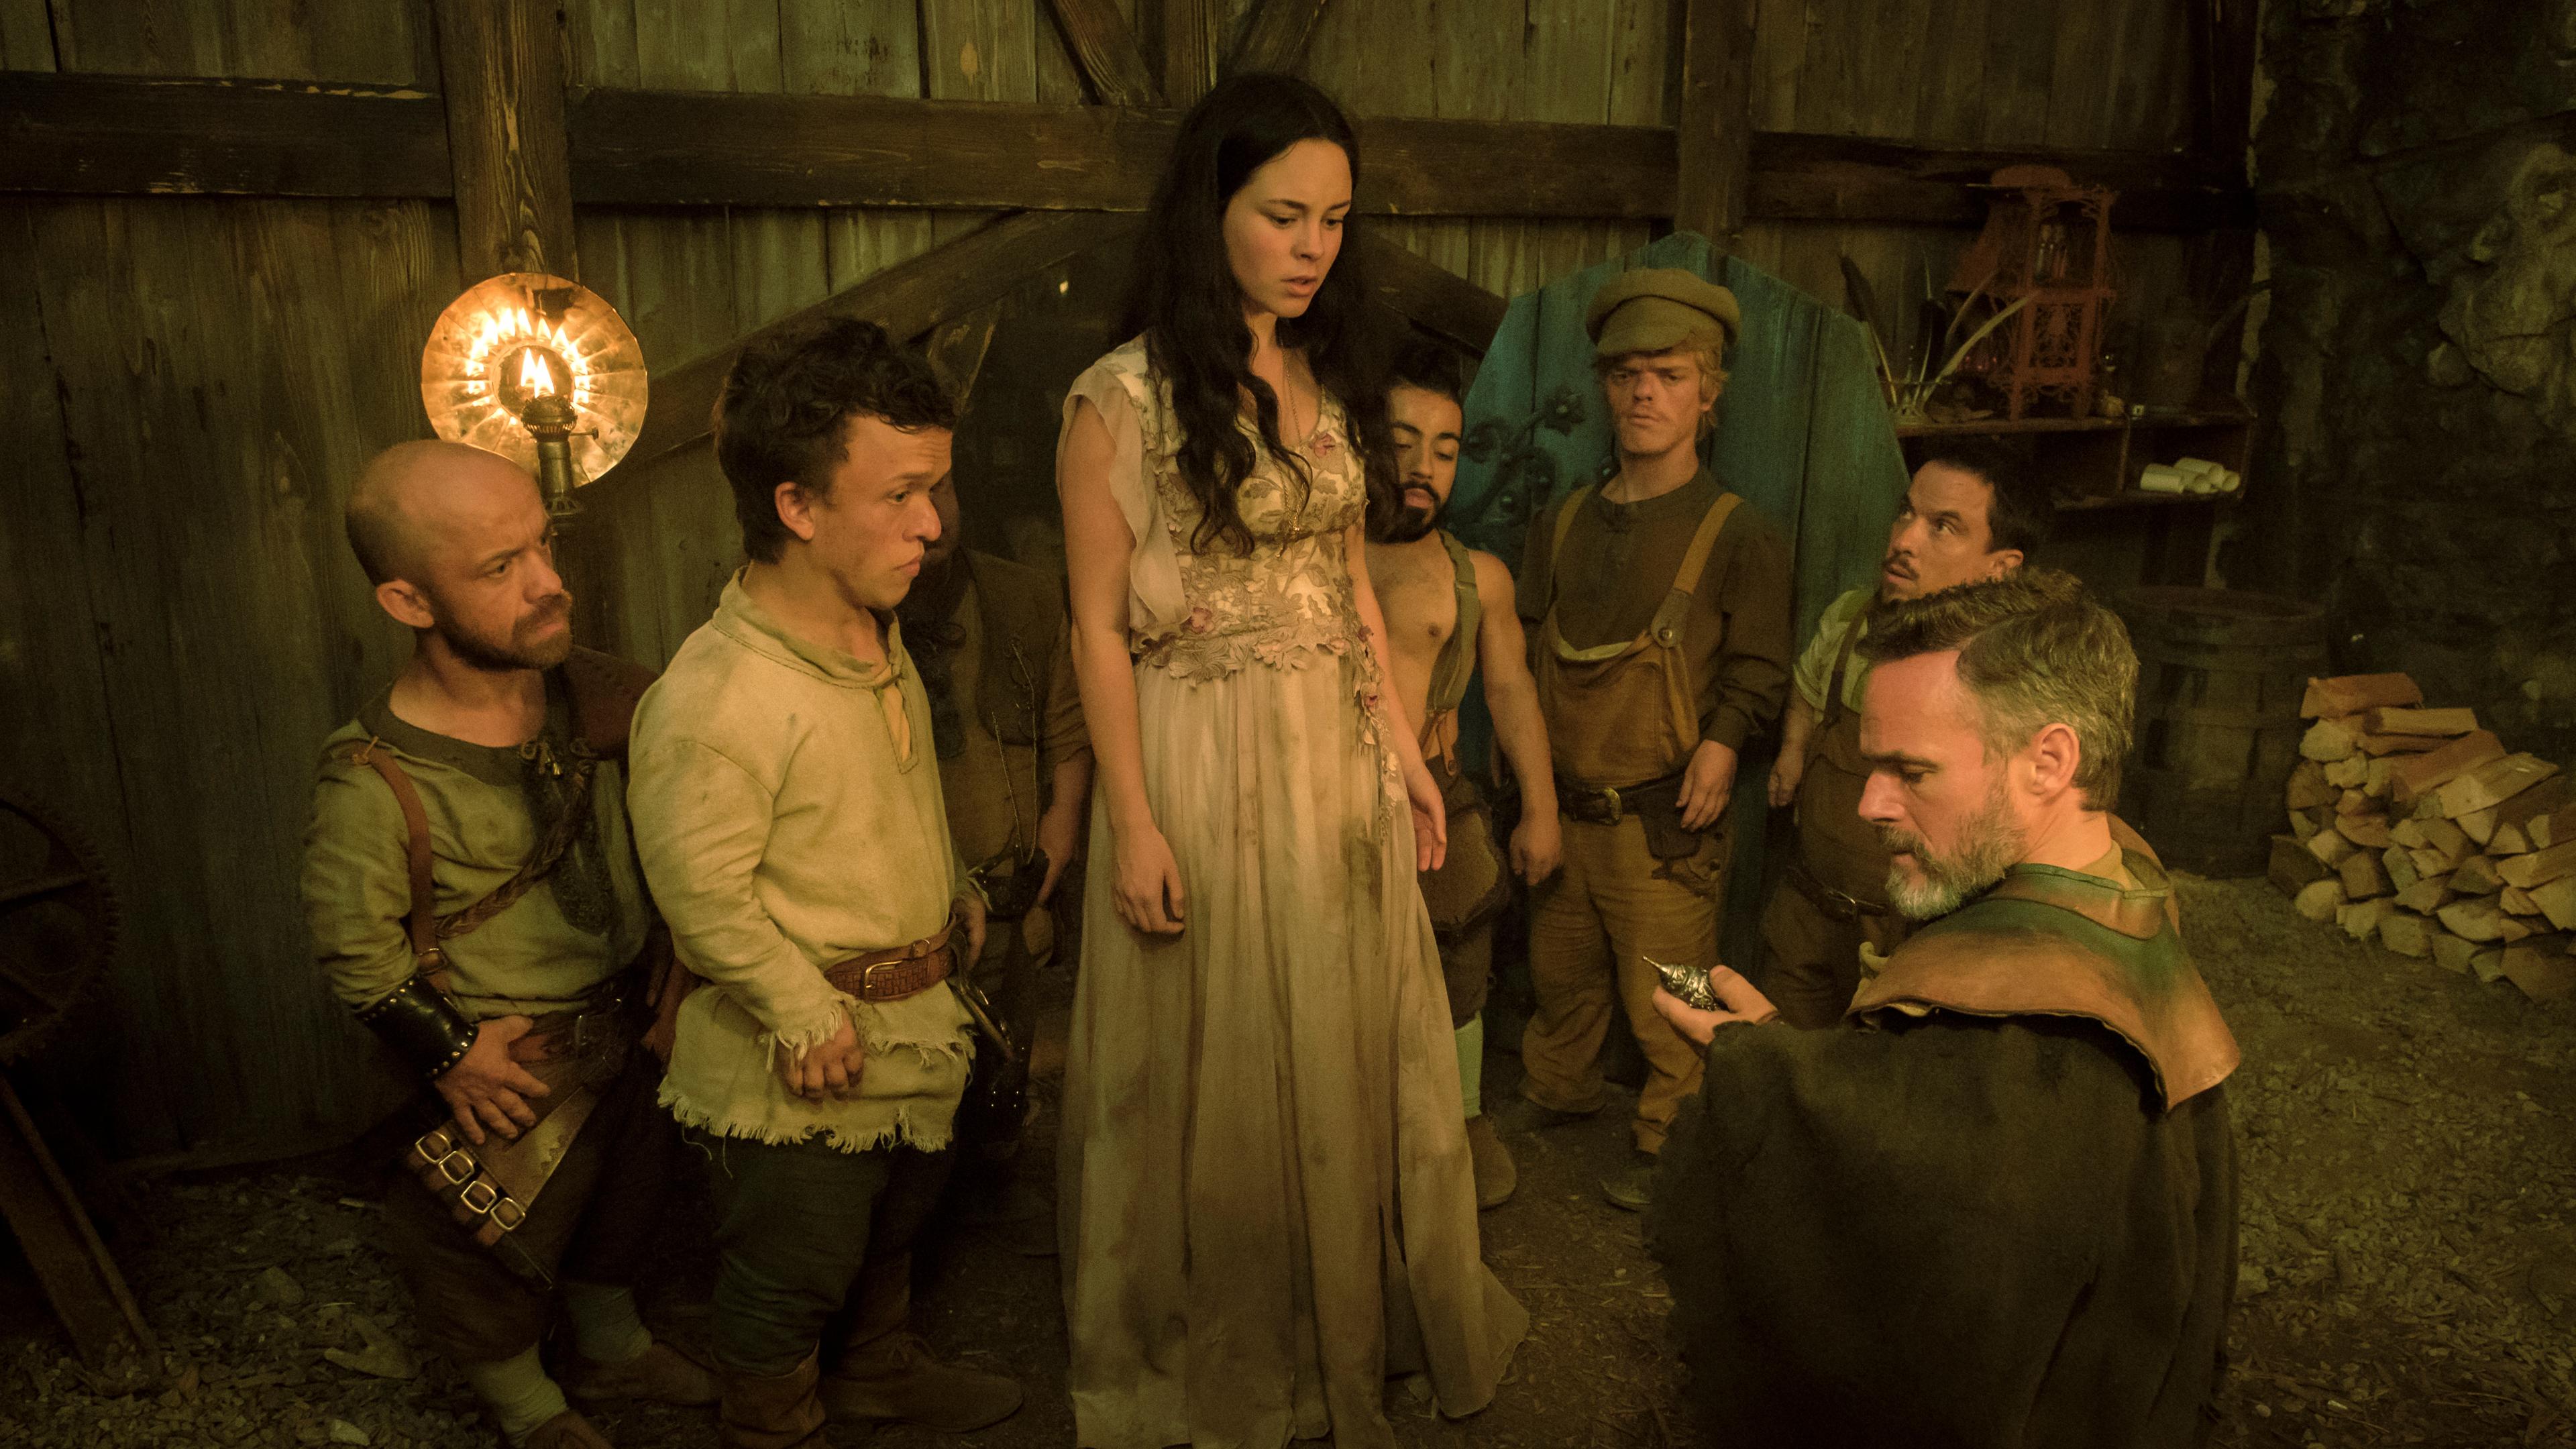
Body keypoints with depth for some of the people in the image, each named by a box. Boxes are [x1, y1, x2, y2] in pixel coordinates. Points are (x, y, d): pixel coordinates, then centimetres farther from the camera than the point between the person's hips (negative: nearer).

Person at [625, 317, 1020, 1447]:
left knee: (894, 1219, 29)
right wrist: (805, 1015, -20)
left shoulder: (875, 638, 0)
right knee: (793, 1264, 15)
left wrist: (954, 896, 21)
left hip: (911, 1013, 9)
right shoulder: (713, 699, -30)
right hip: (799, 1060, -8)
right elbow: (702, 891, -25)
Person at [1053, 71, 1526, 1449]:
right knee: (1219, 1059, 10)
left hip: (1339, 753, 6)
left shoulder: (1330, 383, 6)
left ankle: (1357, 1310, 40)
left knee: (1352, 1037, 16)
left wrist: (1403, 746, 10)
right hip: (1201, 759, -6)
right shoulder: (1124, 398, -13)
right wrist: (1132, 822, -13)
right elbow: (1098, 625, -11)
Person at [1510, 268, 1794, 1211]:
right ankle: (1556, 1095, 44)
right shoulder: (1562, 524, 9)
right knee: (1560, 972, 20)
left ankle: (1665, 1147, 26)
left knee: (1665, 1002, 4)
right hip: (1560, 809, 5)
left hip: (1663, 821, -4)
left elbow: (1757, 672, -4)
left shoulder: (1739, 537, -5)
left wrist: (1720, 742, -21)